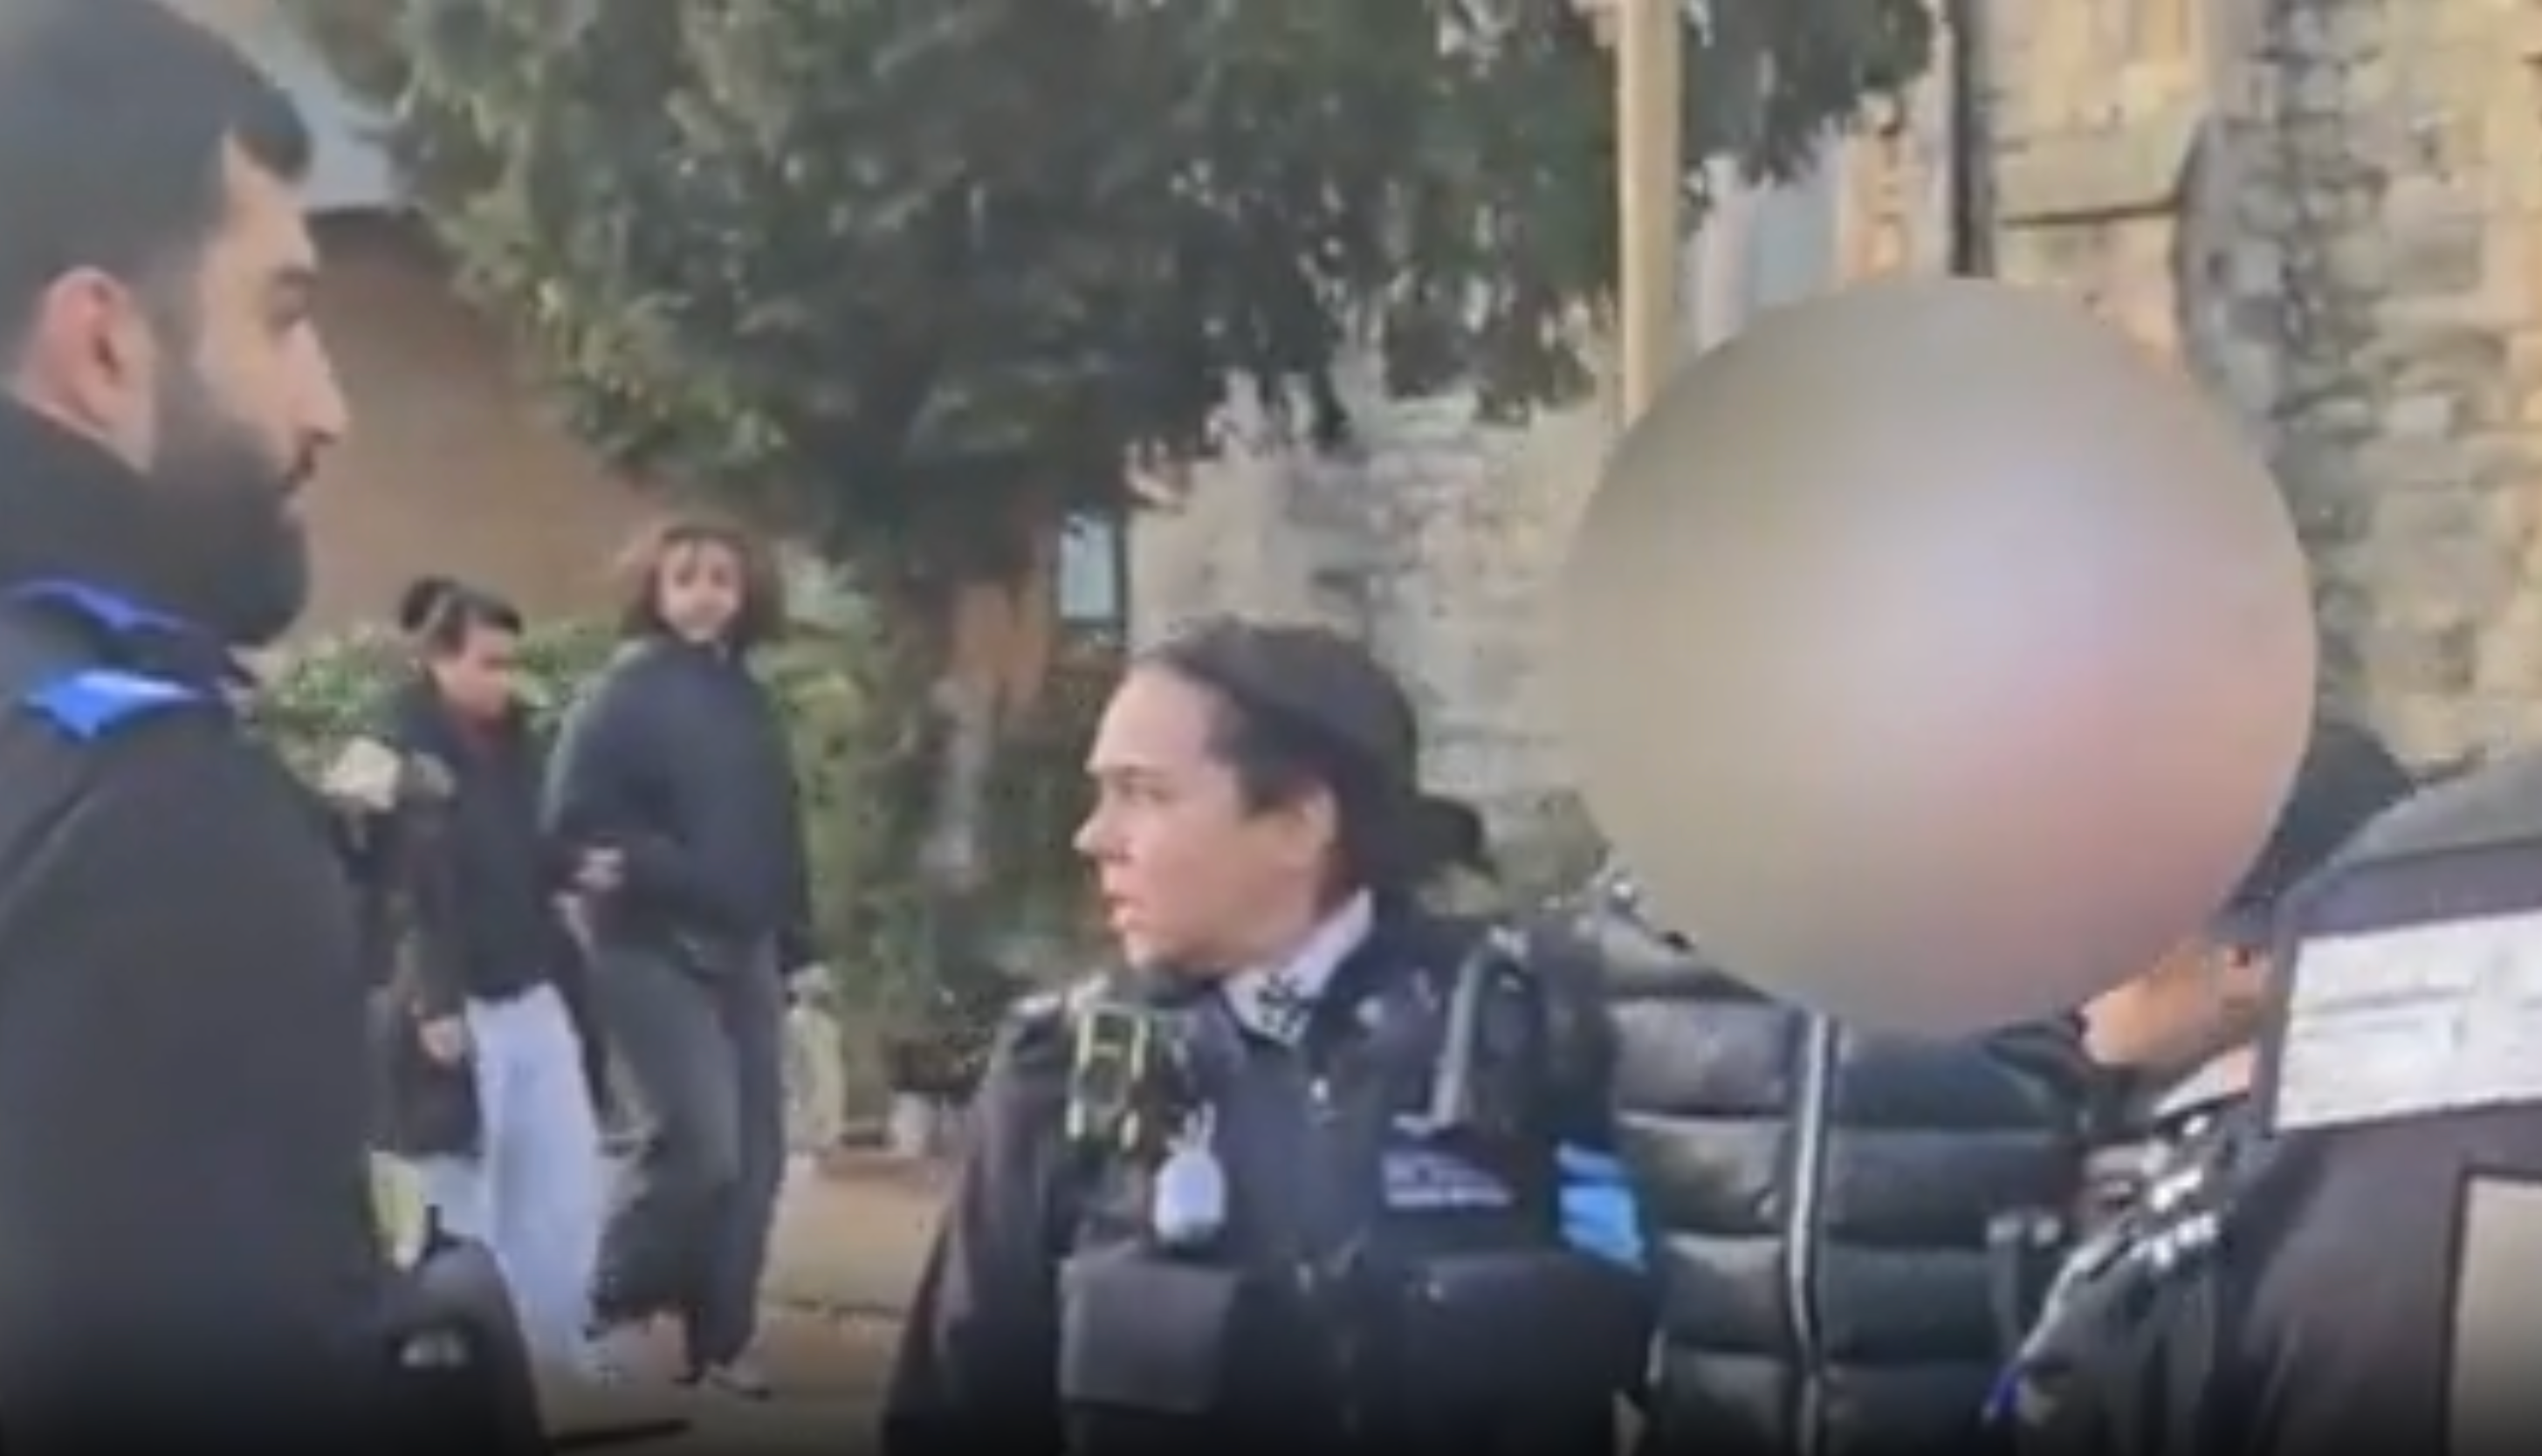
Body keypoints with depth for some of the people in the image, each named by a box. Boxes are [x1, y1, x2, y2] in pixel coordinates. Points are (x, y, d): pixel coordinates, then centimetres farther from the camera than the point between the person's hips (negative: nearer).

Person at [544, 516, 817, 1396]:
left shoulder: (749, 702, 14)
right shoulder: (623, 695, -5)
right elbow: (575, 823, -12)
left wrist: (792, 941, 14)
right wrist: (652, 872, -23)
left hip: (742, 952, 7)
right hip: (652, 951, -7)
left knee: (754, 1156, 5)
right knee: (698, 1143, -17)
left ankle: (720, 1341, 15)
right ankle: (618, 1306, 2)